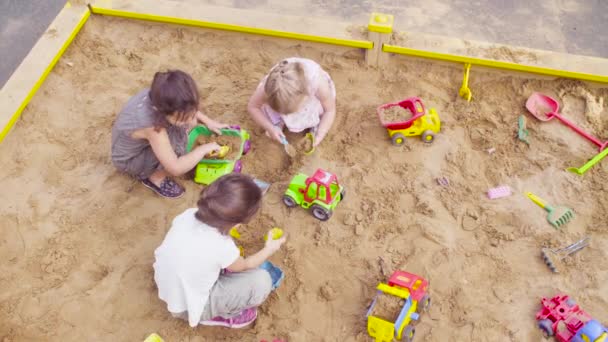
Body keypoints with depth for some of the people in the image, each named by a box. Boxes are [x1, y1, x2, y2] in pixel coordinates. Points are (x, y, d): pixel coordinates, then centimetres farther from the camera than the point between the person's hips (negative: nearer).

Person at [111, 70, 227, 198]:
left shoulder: (158, 96, -25)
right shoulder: (153, 128, -44)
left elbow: (187, 108, 2)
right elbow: (175, 169, -36)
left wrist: (208, 121, -5)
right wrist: (204, 149, -26)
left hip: (142, 143, 7)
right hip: (129, 160, -7)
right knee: (178, 144, -31)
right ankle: (154, 177, -4)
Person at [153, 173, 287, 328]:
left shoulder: (188, 214, -18)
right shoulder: (222, 247, -32)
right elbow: (244, 266, -7)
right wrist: (269, 249, 9)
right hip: (189, 307, -6)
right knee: (262, 281, -12)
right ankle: (220, 315, 8)